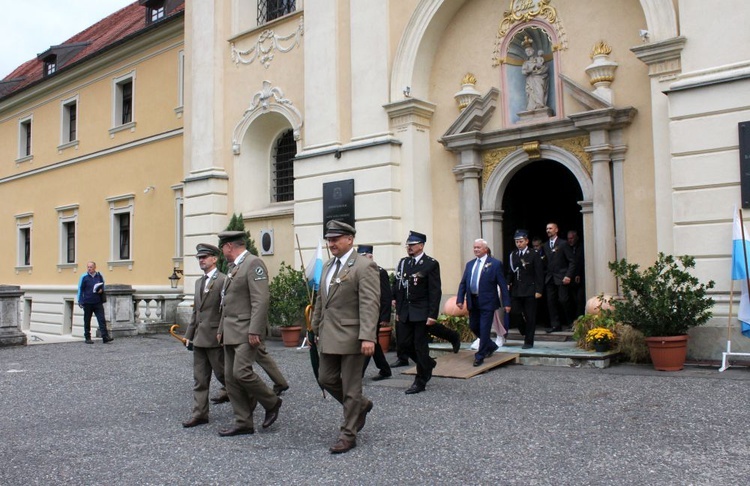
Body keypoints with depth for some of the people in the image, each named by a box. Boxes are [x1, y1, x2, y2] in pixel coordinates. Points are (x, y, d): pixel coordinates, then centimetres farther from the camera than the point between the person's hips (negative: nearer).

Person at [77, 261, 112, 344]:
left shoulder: (99, 276, 6)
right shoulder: (84, 277, -1)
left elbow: (103, 286, 19)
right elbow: (80, 289, 2)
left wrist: (101, 290, -5)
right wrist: (80, 301, -2)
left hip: (98, 302, 1)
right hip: (87, 303, -1)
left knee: (102, 319, -5)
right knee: (87, 321, 8)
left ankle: (105, 337, -8)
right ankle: (87, 338, 17)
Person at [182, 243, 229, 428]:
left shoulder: (223, 281, -11)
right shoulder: (199, 282, 15)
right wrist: (189, 335, 16)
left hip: (215, 337, -8)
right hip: (199, 337, 8)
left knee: (221, 372, 4)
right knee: (199, 378, 8)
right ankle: (200, 413, 13)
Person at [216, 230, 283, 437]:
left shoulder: (254, 263, -11)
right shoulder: (234, 267, 19)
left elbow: (261, 300, -20)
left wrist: (254, 331, -23)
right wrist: (221, 329, 21)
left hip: (247, 332, -9)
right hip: (231, 333, 9)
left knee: (242, 372, -16)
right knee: (231, 377, 6)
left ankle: (272, 403, 7)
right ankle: (243, 423, 13)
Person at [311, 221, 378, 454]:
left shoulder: (364, 266, -12)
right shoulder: (328, 266, 13)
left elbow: (370, 304, -19)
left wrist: (368, 337, -26)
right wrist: (316, 328, 19)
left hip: (351, 337, -8)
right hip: (329, 336, 8)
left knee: (350, 388, 3)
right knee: (326, 379, 14)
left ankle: (348, 435, 17)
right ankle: (361, 405, 36)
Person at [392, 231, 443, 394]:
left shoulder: (431, 264, -7)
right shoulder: (403, 262, 10)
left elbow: (435, 291, -11)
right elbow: (398, 287, 12)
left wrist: (432, 315, -16)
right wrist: (398, 310, 10)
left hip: (421, 313, -6)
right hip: (405, 312, 6)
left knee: (420, 345, 0)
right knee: (402, 342, 7)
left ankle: (420, 382, 14)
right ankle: (428, 364, 30)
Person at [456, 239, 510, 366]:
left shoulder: (495, 264, -4)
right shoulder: (470, 264, 11)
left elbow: (503, 284, -5)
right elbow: (463, 283, 10)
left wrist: (506, 303, -9)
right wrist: (460, 299, 0)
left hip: (487, 302, -6)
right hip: (472, 302, 6)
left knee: (484, 329, -3)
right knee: (473, 327, 13)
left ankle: (480, 356, 8)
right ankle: (491, 346, 35)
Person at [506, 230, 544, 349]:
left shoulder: (534, 255, -2)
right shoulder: (512, 256, 9)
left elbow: (539, 274, -4)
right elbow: (510, 273, 12)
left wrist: (539, 290, -10)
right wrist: (508, 284, -5)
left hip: (530, 291, -4)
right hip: (516, 290, 4)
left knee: (530, 317, 2)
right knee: (515, 312, -2)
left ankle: (529, 341, 11)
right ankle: (525, 332, 24)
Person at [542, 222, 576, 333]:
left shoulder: (563, 244, -2)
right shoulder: (545, 246, 14)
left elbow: (572, 261, -4)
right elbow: (545, 261, 11)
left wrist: (568, 276, -13)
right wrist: (545, 275, -1)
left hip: (561, 278, -5)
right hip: (549, 278, 5)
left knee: (563, 301, -6)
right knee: (551, 302, 1)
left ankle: (569, 323, 13)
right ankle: (555, 325, 6)